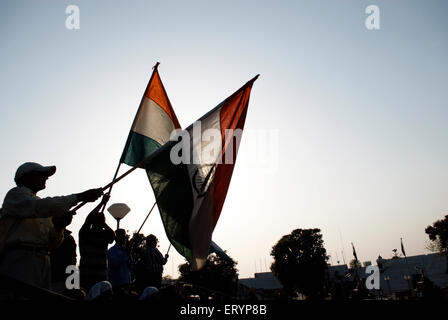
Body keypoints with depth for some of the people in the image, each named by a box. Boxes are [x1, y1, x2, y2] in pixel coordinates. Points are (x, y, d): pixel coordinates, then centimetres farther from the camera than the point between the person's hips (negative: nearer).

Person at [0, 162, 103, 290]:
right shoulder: (16, 194, 6)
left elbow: (53, 243, 23)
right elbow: (41, 207, -17)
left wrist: (59, 226, 0)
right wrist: (79, 197, -15)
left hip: (43, 260, 7)